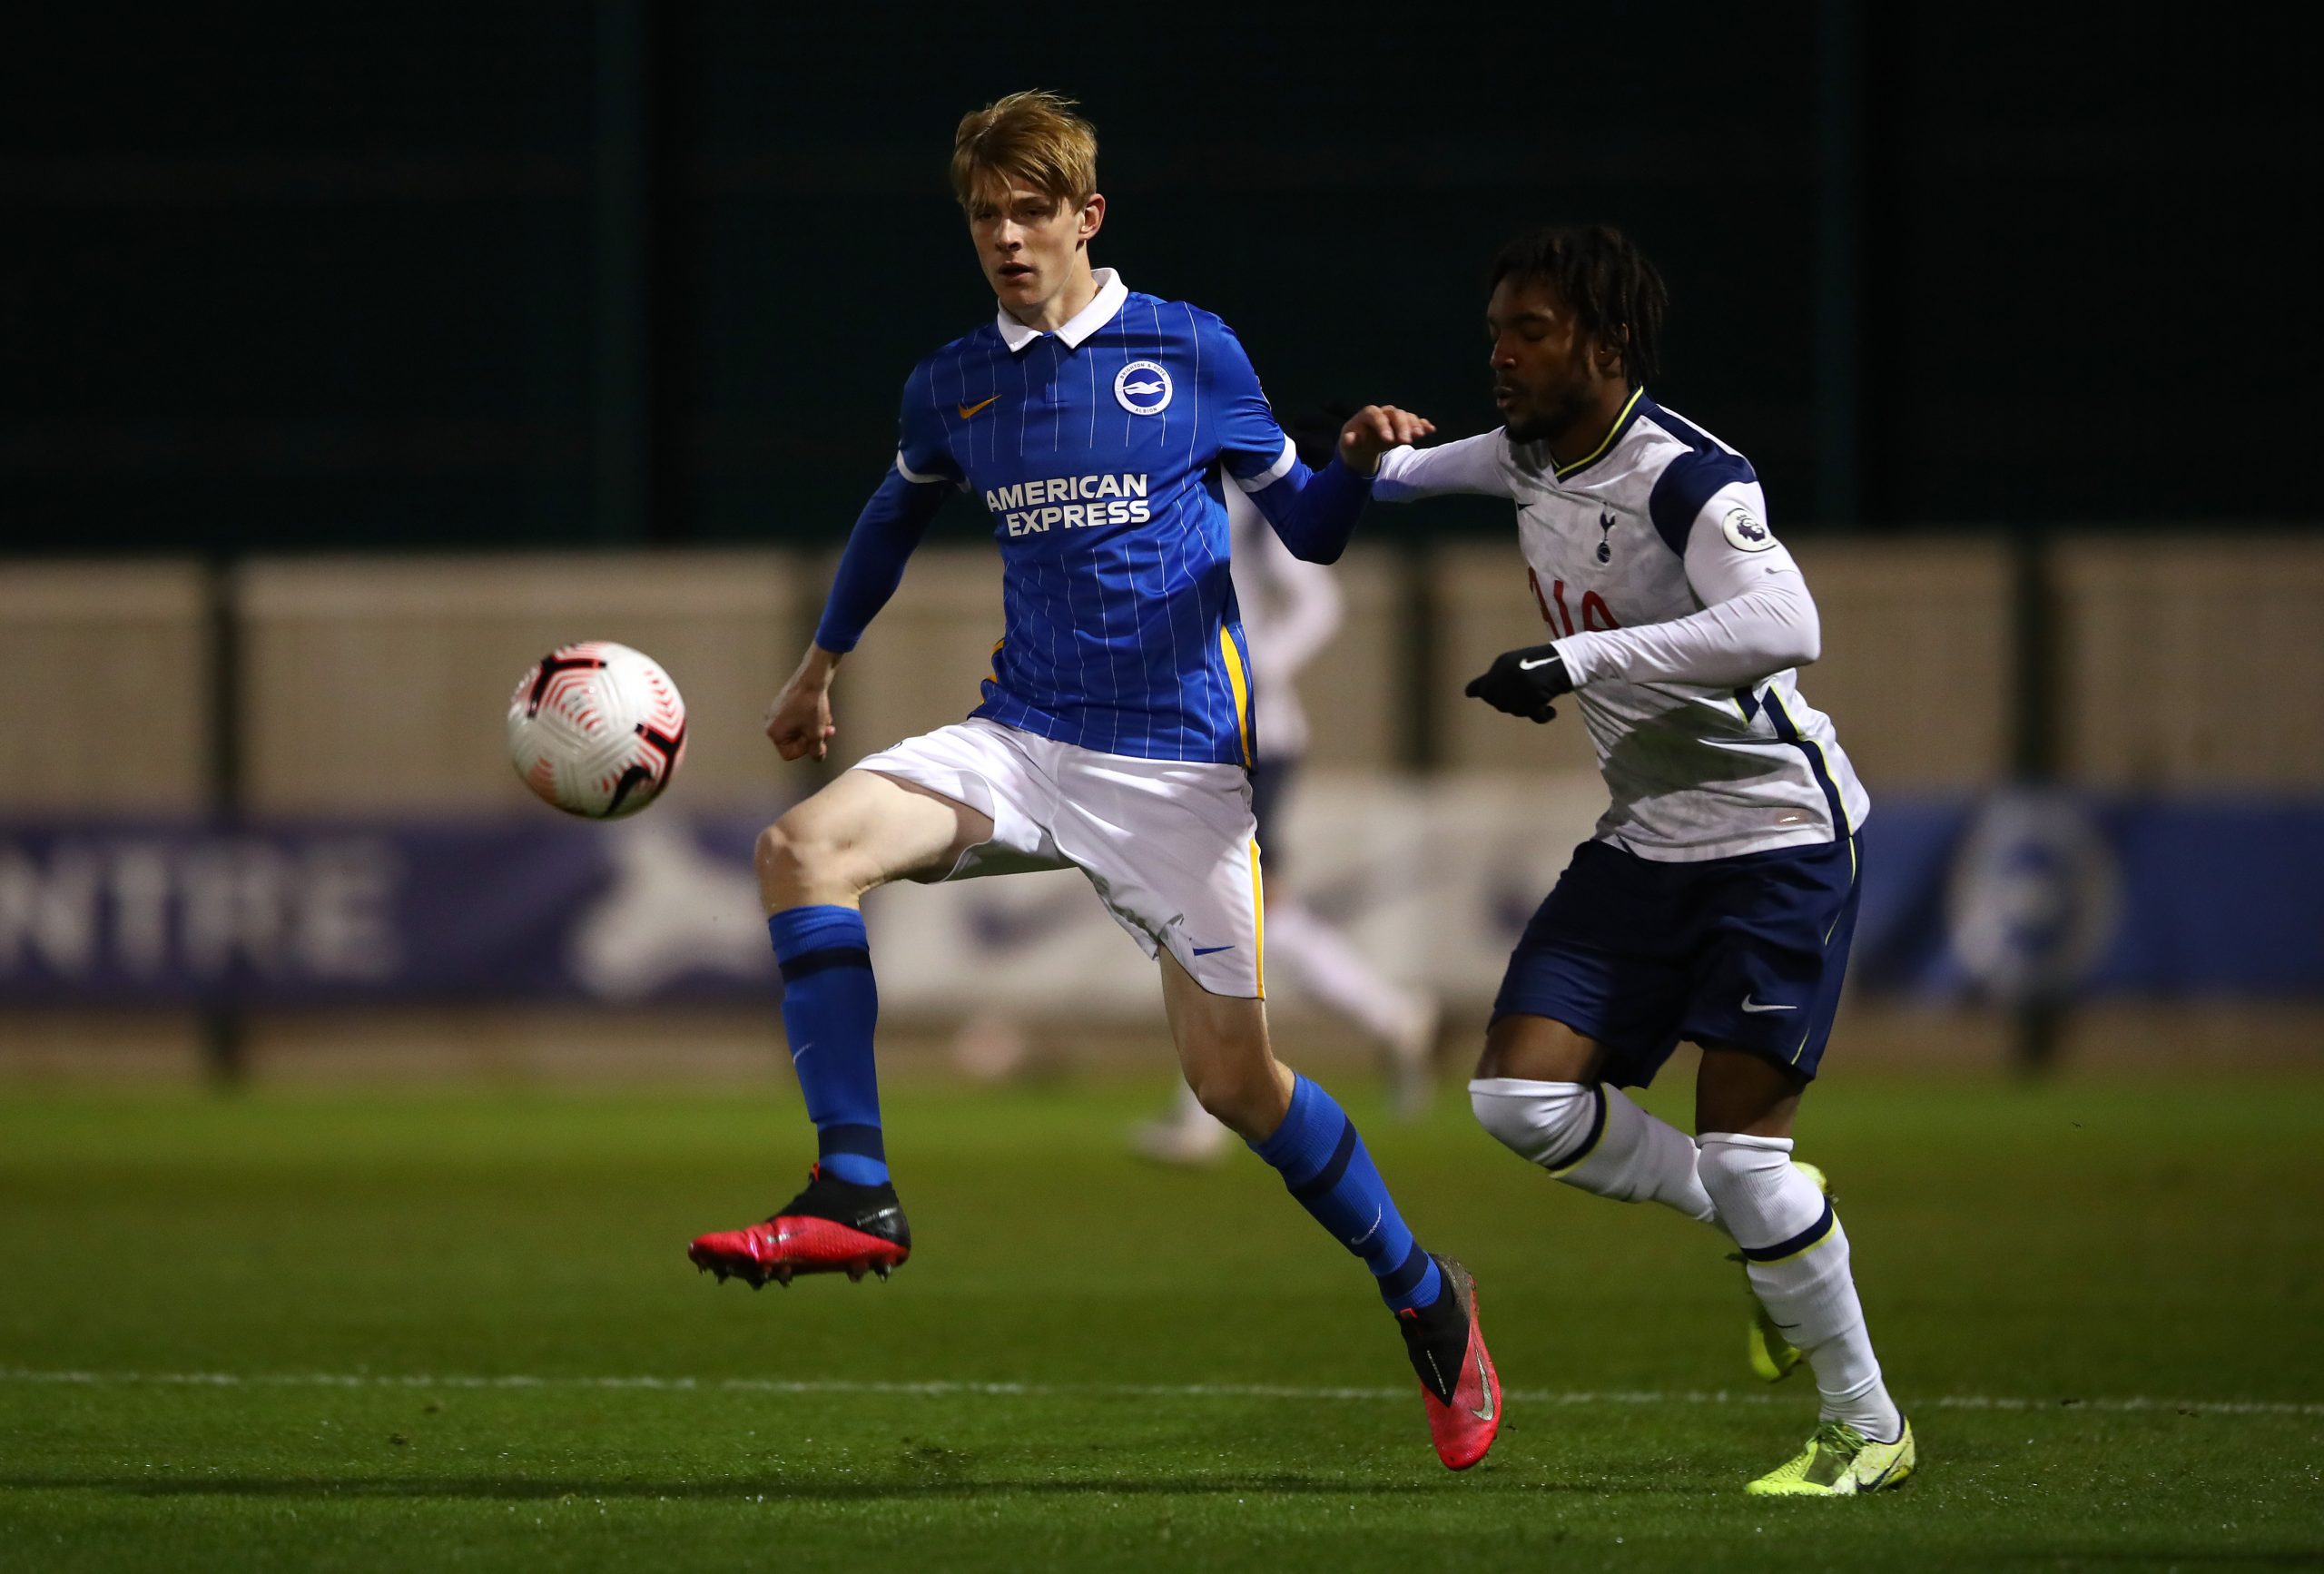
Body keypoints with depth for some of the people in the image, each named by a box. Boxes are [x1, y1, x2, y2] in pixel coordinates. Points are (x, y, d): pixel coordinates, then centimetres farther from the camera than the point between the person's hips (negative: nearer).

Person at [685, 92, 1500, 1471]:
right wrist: (824, 662, 36)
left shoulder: (1190, 351, -1)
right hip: (1023, 740, 3)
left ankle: (1429, 1302, 19)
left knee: (1233, 1075, -4)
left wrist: (1363, 461, -16)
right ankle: (855, 1197, -23)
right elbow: (901, 512, 30)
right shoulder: (953, 388, 9)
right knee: (805, 848, -23)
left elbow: (1305, 529, 5)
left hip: (1177, 762, -3)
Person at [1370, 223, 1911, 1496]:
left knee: (1740, 1139, -12)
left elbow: (1781, 626, -41)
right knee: (1523, 1096, -5)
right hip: (1644, 840, 8)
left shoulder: (1684, 476, -22)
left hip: (1776, 831, -8)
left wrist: (1574, 662, -39)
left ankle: (1868, 1428, 3)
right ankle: (1772, 1241, 15)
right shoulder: (1528, 459, 4)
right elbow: (1419, 470, 30)